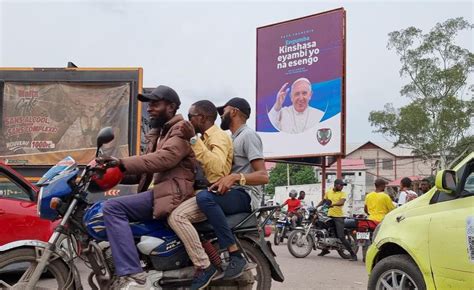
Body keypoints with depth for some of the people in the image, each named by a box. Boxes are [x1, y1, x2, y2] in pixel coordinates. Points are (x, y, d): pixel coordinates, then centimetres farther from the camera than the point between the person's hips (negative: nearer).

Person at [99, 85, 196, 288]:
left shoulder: (180, 130, -2)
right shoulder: (157, 134, 28)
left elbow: (164, 158, -22)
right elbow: (143, 171, 22)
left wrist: (122, 163, -28)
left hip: (173, 194, -10)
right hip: (161, 191, 10)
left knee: (113, 207, -23)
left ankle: (131, 273, -29)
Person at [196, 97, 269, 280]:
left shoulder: (248, 135, -4)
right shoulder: (233, 138, 26)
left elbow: (263, 176, -16)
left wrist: (235, 177, -30)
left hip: (245, 195, -10)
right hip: (232, 193, 10)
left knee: (205, 198, -34)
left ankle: (235, 255, -33)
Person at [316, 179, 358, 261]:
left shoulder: (342, 193, -4)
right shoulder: (328, 192, 10)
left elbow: (342, 202, -23)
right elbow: (323, 201, 23)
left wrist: (333, 204, -40)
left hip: (339, 217, -5)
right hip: (329, 216, 5)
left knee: (341, 237, -14)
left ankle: (353, 254, -8)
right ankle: (325, 249, 42)